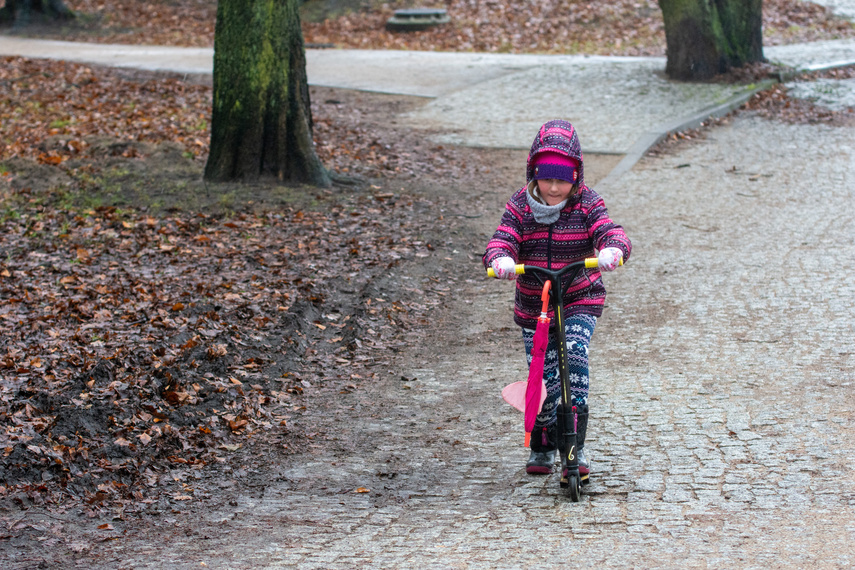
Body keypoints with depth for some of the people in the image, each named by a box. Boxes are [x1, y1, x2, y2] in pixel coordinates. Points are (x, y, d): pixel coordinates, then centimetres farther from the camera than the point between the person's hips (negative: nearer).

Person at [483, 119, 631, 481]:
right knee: (544, 379, 2)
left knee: (574, 352, -25)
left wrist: (613, 250, -46)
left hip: (580, 300, -2)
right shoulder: (519, 207, -6)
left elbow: (611, 232, -22)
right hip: (532, 306, 2)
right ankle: (542, 448, 26)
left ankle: (575, 445, -19)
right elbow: (501, 240, -16)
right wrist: (500, 259, -41)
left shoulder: (586, 205, -8)